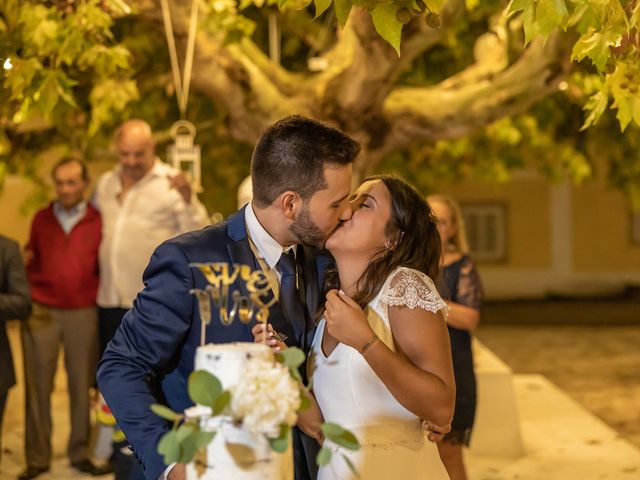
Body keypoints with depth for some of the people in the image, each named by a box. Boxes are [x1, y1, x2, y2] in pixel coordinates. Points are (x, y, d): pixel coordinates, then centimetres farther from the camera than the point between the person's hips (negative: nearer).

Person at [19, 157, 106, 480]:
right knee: (38, 386, 3)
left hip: (83, 314, -1)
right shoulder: (41, 219, 8)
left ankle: (80, 453, 19)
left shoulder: (98, 221, 1)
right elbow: (31, 262, 16)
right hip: (41, 312, 1)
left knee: (82, 384, 7)